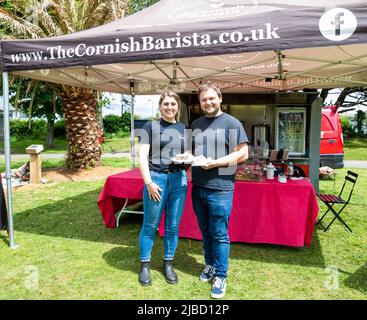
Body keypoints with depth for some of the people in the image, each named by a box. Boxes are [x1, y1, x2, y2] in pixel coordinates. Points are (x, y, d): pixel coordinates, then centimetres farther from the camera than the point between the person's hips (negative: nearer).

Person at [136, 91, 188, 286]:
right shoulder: (151, 126, 2)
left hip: (179, 179, 3)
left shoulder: (184, 129, 13)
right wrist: (149, 182, -12)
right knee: (150, 225, 5)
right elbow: (142, 156, -4)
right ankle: (145, 265, 21)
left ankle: (168, 264, 26)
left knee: (173, 226, 9)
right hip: (157, 178, -3)